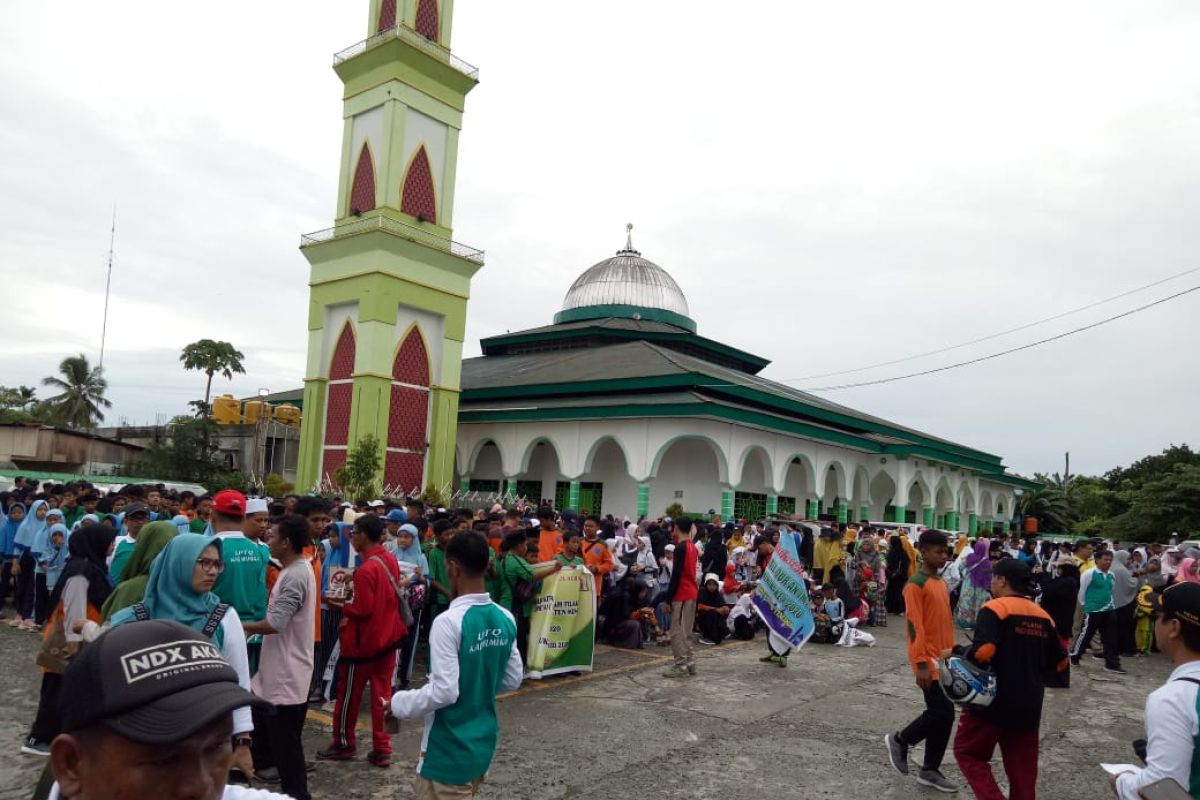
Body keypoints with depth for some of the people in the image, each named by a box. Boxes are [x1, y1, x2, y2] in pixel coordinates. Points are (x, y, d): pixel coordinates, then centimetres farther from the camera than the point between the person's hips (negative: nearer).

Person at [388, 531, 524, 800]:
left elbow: (444, 692, -24)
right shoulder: (506, 620, -2)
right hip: (484, 742, 7)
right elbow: (513, 680, 6)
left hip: (450, 749, -7)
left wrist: (397, 703, -10)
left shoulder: (448, 622, -23)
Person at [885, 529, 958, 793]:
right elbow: (915, 626, -18)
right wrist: (921, 663, -21)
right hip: (928, 661, -8)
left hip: (944, 659, 8)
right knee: (941, 713, -9)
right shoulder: (916, 584, -14)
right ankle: (899, 740, 13)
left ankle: (930, 770, 20)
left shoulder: (941, 583, 13)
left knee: (944, 715, 9)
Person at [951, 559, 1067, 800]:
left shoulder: (995, 609, -13)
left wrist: (959, 652, -9)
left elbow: (982, 651, -26)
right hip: (1030, 704, 6)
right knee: (1022, 766, 16)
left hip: (995, 699, -6)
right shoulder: (1043, 615, 7)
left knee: (968, 751, 9)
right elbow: (1059, 662, 14)